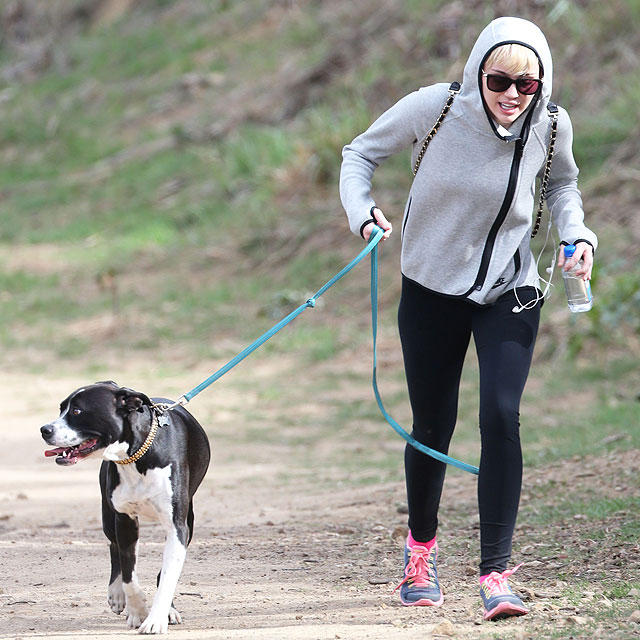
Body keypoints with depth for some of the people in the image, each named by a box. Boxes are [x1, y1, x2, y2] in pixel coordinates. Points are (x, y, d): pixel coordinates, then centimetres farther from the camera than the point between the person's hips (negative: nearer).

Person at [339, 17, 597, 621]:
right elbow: (361, 152, -4)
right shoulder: (436, 107, -19)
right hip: (432, 289, 0)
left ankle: (495, 572, -14)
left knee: (501, 417, -17)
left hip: (510, 292, 0)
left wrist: (577, 233, -7)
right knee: (432, 427, 9)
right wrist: (362, 211, -22)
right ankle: (420, 547, 36)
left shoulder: (551, 126, -12)